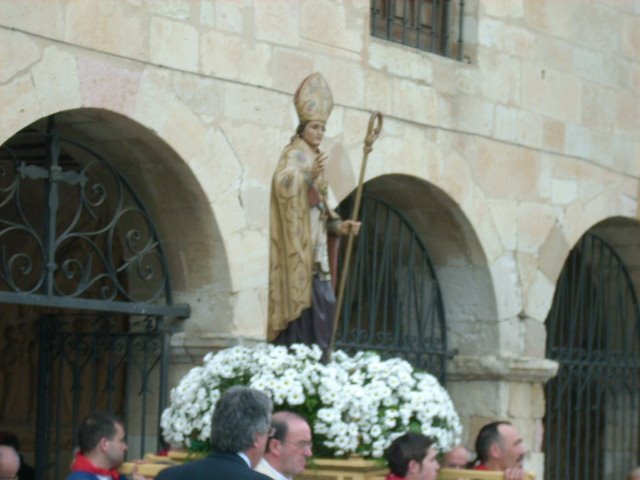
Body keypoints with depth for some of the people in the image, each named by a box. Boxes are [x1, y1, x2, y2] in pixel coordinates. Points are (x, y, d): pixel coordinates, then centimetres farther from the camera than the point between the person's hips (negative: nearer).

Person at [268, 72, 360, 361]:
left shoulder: (313, 159, 23)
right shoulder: (294, 155, -3)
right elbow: (282, 182, -25)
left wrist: (340, 225, 7)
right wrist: (308, 175, -40)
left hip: (315, 248, 9)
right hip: (299, 249, -9)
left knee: (322, 307, 3)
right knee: (303, 304, -15)